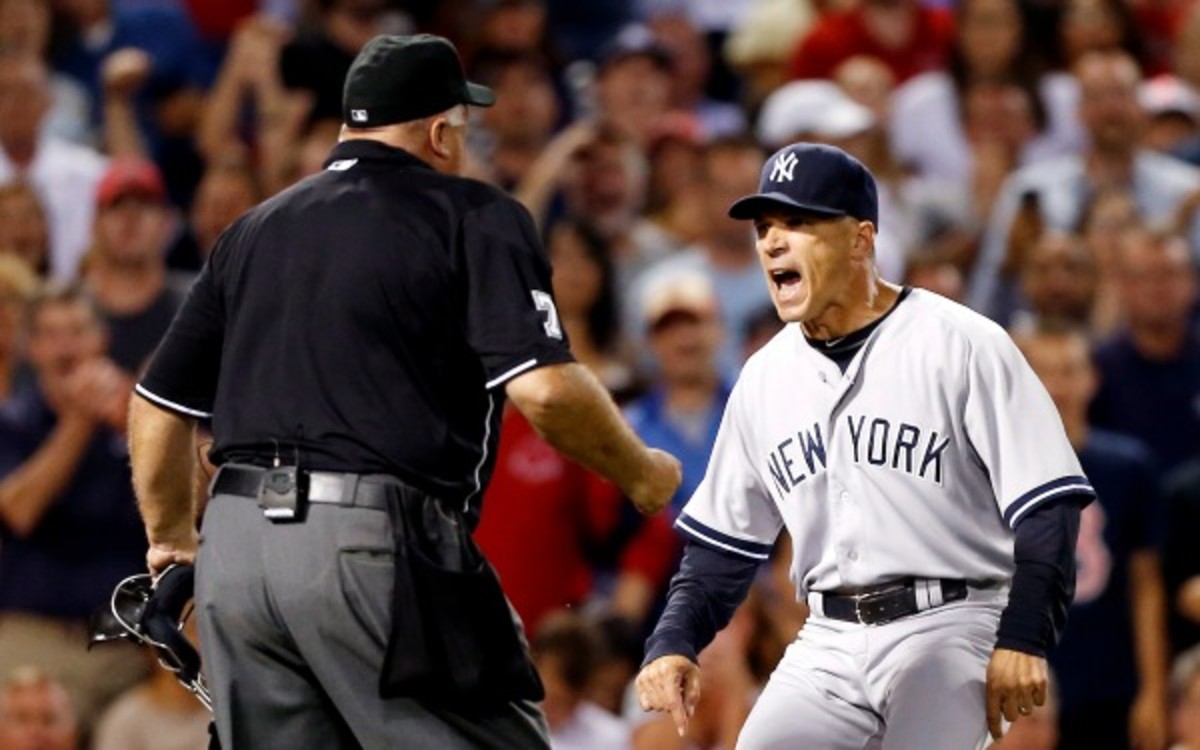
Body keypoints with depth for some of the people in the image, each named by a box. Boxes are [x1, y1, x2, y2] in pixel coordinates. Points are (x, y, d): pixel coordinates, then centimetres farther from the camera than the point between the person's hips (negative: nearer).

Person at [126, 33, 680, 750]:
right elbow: (544, 389, -11)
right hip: (376, 545, -6)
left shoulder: (254, 230, 19)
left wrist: (173, 543, 33)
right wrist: (641, 475, 6)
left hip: (236, 539, 6)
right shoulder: (473, 215, 2)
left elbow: (158, 406, 19)